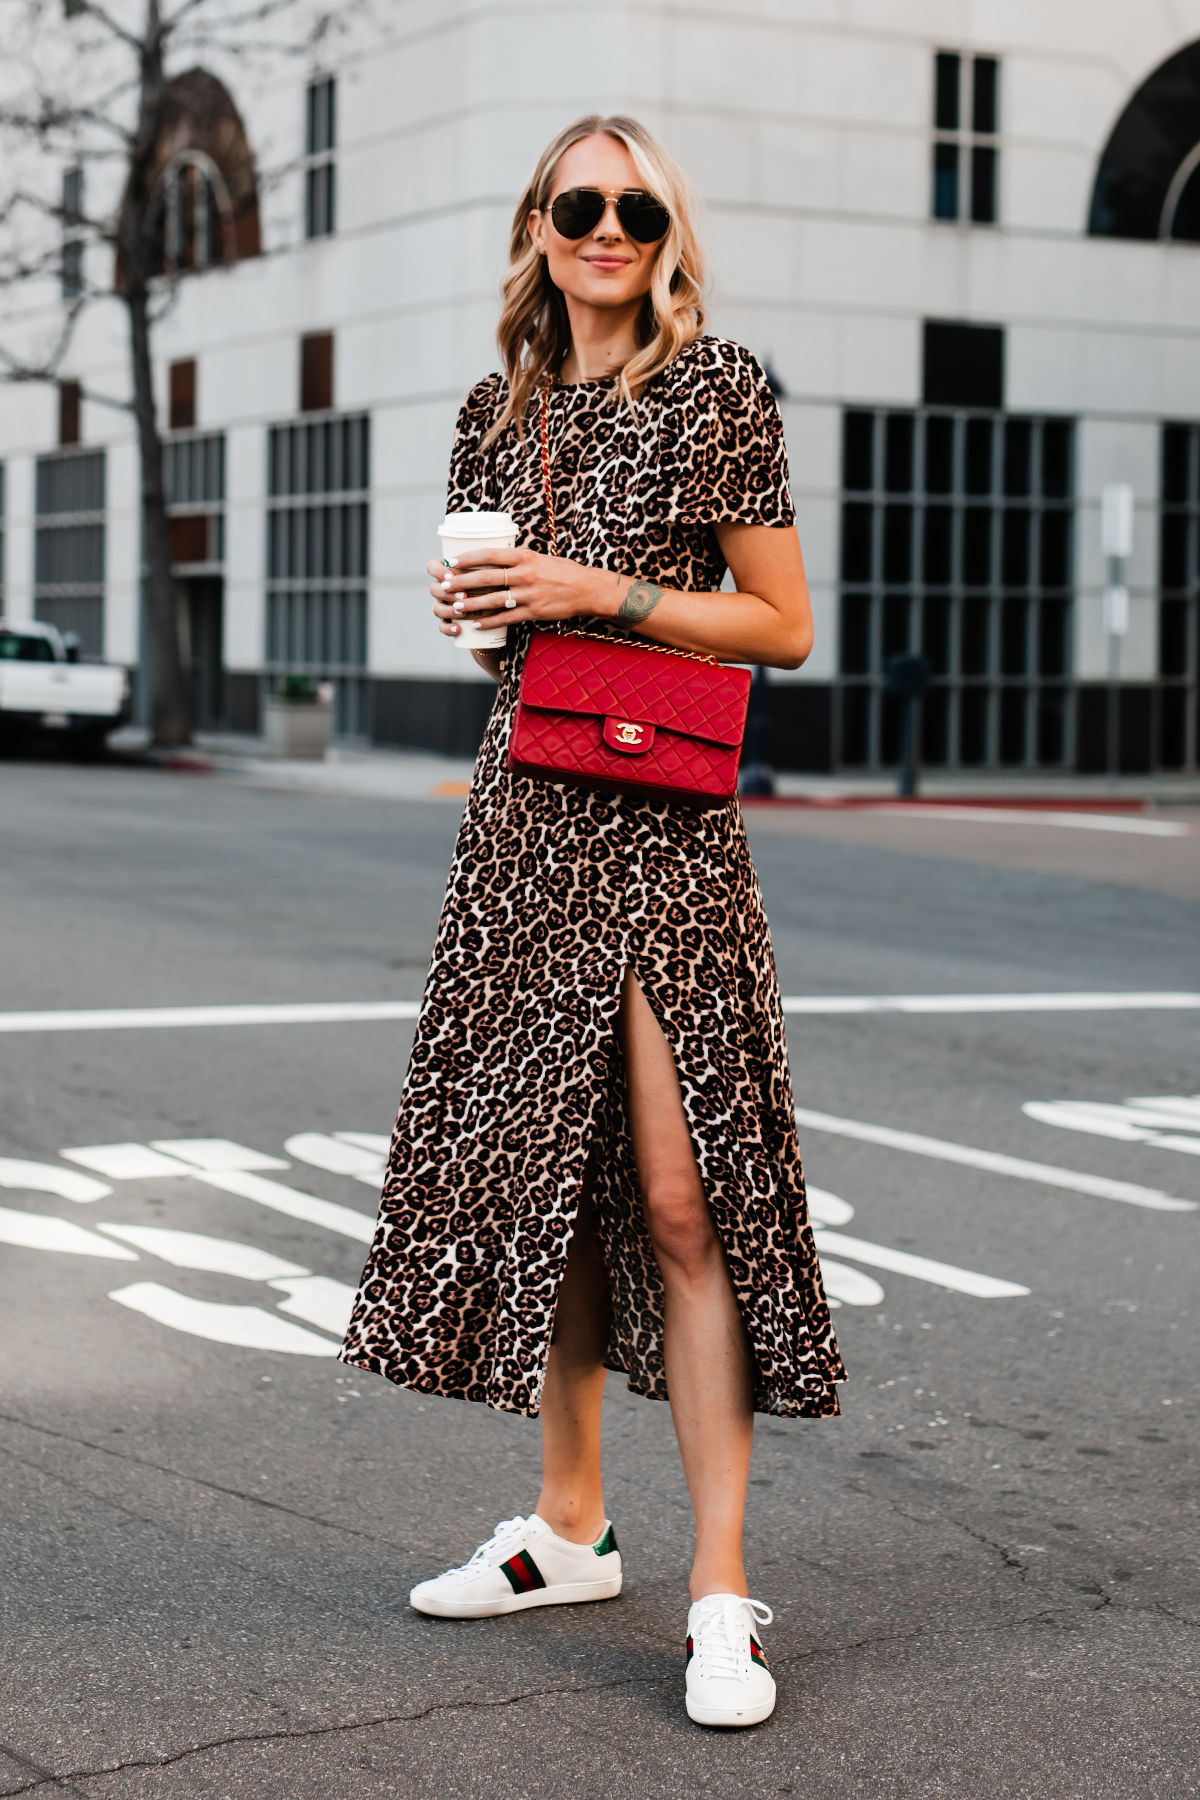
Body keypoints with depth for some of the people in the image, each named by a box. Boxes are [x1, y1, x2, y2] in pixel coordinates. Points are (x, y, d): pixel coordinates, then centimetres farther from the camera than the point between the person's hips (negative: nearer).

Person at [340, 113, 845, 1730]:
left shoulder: (718, 392, -1)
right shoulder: (503, 408, 14)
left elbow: (784, 628, -3)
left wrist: (604, 592, -12)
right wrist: (467, 603, 2)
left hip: (663, 821, -5)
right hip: (524, 807, 6)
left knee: (681, 1196, -10)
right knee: (536, 1164, 9)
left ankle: (723, 1593, -6)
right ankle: (571, 1526, 24)